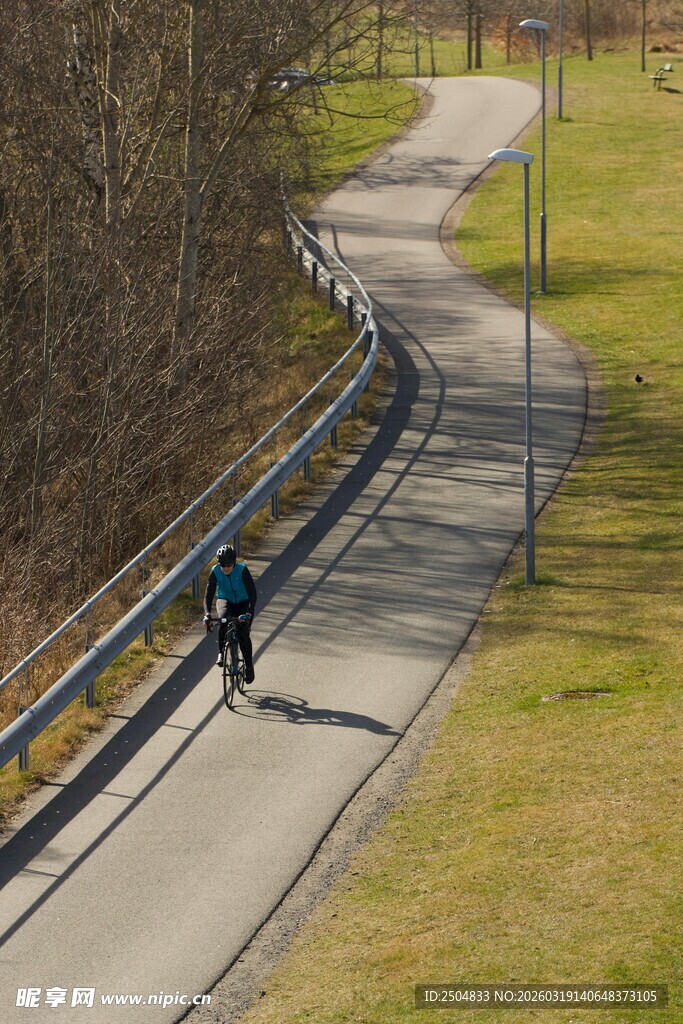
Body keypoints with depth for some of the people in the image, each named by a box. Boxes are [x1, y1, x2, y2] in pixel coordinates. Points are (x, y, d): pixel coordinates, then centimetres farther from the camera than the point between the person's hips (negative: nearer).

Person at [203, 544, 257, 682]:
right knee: (223, 620, -33)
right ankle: (221, 653, -18)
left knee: (243, 632, -20)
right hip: (225, 600, 1)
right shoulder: (215, 572, -20)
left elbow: (252, 593, -30)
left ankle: (249, 665, 0)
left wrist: (248, 613, -44)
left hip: (243, 602, -1)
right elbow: (208, 594, -23)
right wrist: (207, 614, -39)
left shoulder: (242, 570, -26)